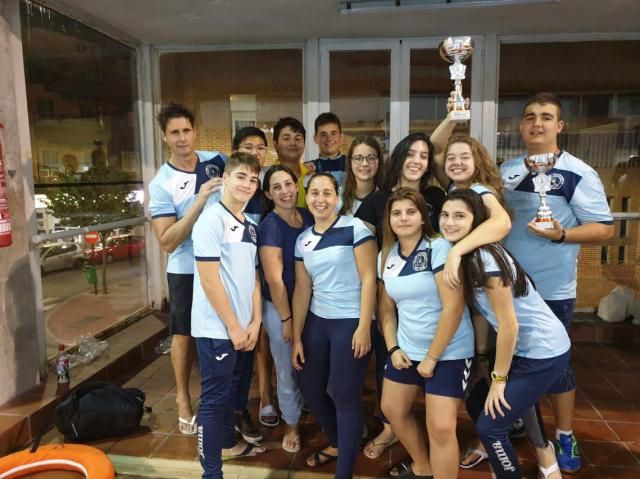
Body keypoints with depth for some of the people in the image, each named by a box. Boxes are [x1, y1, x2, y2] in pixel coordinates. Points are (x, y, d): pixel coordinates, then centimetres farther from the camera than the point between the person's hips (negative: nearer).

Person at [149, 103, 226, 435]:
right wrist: (200, 201, -28)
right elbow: (168, 242, -20)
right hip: (187, 270, -3)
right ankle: (183, 398, 33)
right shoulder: (162, 183, -13)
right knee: (185, 333, 12)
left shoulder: (217, 160, -4)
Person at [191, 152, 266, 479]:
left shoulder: (250, 226, 10)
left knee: (232, 388, 23)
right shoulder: (211, 221, -15)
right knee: (214, 397, 2)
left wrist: (255, 322, 3)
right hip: (216, 328, -8)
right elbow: (209, 281, -19)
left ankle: (228, 443, 43)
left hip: (242, 327, 8)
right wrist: (233, 327, -15)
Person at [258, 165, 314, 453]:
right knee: (288, 370, 12)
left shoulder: (308, 217, 0)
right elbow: (273, 278, -19)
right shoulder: (270, 225, -17)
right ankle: (291, 425, 34)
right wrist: (286, 318, -15)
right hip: (280, 307, -5)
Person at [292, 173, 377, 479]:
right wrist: (297, 338, 7)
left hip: (350, 322, -6)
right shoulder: (302, 240, 8)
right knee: (310, 388, 13)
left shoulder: (354, 228, -8)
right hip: (317, 322, 6)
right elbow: (302, 290, 8)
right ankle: (337, 443, 41)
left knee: (345, 396, 0)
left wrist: (364, 327, -15)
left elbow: (368, 279, -11)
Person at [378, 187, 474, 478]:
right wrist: (393, 348, 1)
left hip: (448, 353, -6)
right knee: (392, 410, 18)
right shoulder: (386, 256, 3)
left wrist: (432, 358, -16)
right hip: (407, 350, 7)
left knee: (441, 428, -8)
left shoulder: (438, 248, -16)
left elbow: (453, 308, -20)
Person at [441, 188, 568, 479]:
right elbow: (484, 312, 9)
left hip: (544, 353, -8)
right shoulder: (468, 256, 2)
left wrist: (498, 379, -12)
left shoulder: (485, 258, -24)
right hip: (522, 348, 8)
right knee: (478, 405, 15)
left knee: (489, 426, -3)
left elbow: (509, 325, -21)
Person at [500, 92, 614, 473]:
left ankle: (565, 437, 30)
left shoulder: (579, 174, -10)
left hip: (552, 290, -4)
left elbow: (605, 228, -10)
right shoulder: (506, 171, 5)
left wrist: (561, 234, -25)